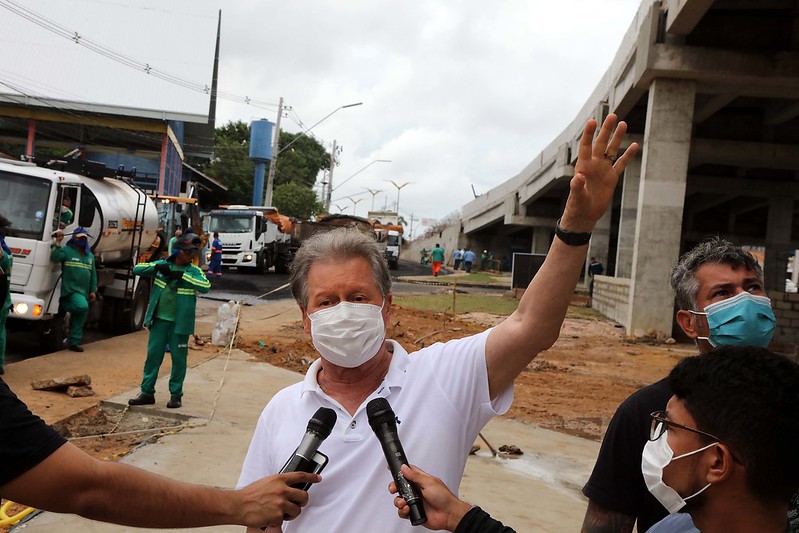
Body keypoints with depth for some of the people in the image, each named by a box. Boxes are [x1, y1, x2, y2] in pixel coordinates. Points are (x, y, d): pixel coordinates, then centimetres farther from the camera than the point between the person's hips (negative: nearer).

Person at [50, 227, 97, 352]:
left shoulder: (90, 256, 17)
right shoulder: (67, 250, -1)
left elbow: (93, 275, 20)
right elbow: (55, 258, -21)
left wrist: (93, 290, 13)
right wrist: (58, 243, -24)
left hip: (84, 292, 7)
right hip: (70, 290, -7)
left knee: (79, 314, 11)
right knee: (83, 307, -31)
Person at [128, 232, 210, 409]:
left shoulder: (194, 271, -3)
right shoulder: (162, 265, 3)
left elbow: (206, 287, -20)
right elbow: (137, 269, 1)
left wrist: (182, 275, -25)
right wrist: (156, 267, -16)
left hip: (179, 323, -2)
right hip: (159, 320, 2)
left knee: (179, 359, 5)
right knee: (153, 356, 8)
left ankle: (176, 395, 18)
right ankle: (147, 393, 19)